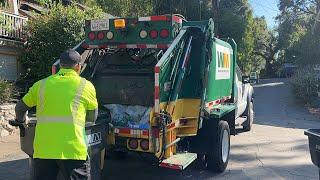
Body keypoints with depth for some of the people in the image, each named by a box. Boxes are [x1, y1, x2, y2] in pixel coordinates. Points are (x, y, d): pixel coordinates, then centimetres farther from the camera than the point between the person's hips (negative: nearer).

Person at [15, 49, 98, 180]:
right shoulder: (86, 86, 3)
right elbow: (92, 118, 14)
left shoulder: (42, 84, 12)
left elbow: (20, 108, 23)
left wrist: (21, 121, 44)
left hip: (43, 149, 3)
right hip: (72, 150, -3)